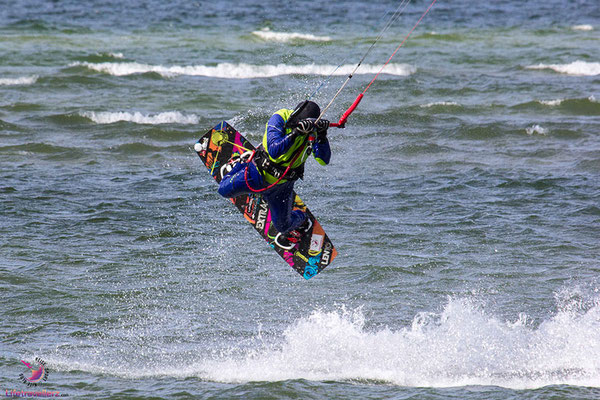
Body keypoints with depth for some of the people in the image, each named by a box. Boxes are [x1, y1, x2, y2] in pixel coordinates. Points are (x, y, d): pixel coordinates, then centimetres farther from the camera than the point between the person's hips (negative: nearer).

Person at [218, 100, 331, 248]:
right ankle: (239, 165, 33)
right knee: (225, 190, -1)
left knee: (283, 225, 4)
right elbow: (274, 151, -37)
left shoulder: (312, 132, -17)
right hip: (258, 172, -1)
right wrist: (296, 133, -47)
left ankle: (301, 221, 43)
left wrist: (322, 136, -36)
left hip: (282, 184, 1)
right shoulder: (279, 118, -26)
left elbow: (324, 161, -23)